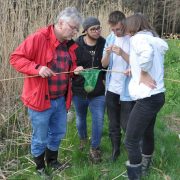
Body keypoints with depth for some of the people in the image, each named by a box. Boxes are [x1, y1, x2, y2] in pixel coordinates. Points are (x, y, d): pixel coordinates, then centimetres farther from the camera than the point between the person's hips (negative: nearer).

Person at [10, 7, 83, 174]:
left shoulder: (70, 44, 5)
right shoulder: (38, 38, -18)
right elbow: (15, 58, -17)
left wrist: (75, 70, -1)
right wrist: (37, 68, -29)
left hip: (61, 100, 7)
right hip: (40, 99, -7)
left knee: (58, 133, 21)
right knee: (40, 138, 9)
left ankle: (52, 160, 44)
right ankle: (40, 168, 32)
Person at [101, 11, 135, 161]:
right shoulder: (110, 38, 4)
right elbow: (104, 64, 4)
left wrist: (122, 53, -28)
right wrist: (107, 54, -17)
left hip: (128, 90, -5)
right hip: (112, 88, 5)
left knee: (126, 124, 3)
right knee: (113, 123, 15)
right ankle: (115, 149, 34)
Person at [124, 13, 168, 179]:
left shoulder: (138, 38, -13)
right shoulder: (155, 40, 13)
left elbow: (146, 52, -33)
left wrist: (144, 74, -21)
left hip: (147, 98, -10)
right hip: (157, 95, 10)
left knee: (131, 140, -2)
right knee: (147, 134, 23)